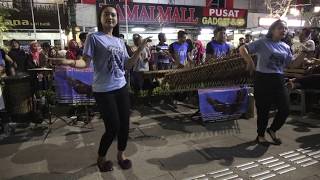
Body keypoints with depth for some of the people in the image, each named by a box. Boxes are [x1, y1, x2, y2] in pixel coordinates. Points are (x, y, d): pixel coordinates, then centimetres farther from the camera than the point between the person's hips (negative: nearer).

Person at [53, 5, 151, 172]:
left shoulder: (120, 41, 12)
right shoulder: (93, 37, -5)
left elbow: (128, 65, 10)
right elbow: (85, 62, -10)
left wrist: (141, 49, 5)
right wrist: (70, 62, -30)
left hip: (121, 87, 6)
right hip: (103, 90, -6)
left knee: (124, 124, 9)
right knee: (113, 127, -1)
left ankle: (121, 154, 34)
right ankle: (101, 158, 26)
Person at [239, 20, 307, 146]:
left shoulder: (286, 47, 12)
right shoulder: (263, 43, -6)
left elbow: (291, 65, 12)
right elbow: (242, 49, -12)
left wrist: (304, 54, 0)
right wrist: (250, 61, -25)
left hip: (279, 81, 6)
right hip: (263, 80, -5)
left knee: (285, 109, 5)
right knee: (263, 110, 5)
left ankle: (272, 130, 32)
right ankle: (260, 136, 27)